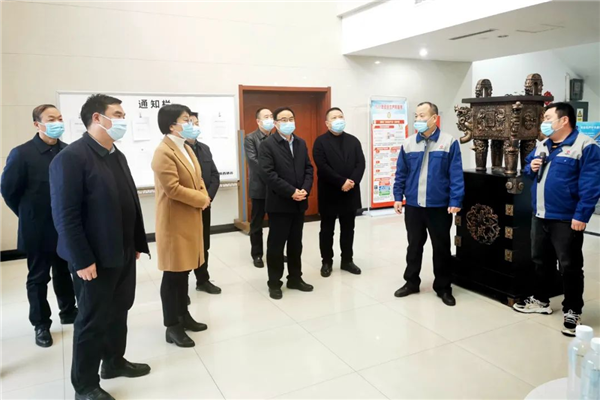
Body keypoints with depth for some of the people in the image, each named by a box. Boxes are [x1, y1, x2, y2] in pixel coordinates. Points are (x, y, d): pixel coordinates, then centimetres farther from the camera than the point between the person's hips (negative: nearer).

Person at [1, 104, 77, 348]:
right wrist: (30, 216, 0)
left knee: (64, 274, 19)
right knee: (38, 278, 11)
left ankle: (68, 312, 37)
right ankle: (41, 325, 26)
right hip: (38, 230, -3)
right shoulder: (22, 154, -12)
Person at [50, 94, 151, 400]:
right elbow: (65, 216, -19)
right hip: (95, 259, -7)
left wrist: (138, 242, 12)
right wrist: (82, 260, -20)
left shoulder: (117, 155, 11)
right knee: (92, 321, 7)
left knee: (118, 312, 19)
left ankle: (114, 362, 40)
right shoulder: (71, 157, -16)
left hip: (123, 254, 8)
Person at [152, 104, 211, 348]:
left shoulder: (186, 148, 14)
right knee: (173, 274, 0)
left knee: (184, 271, 17)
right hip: (174, 221, -9)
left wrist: (204, 197, -4)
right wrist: (201, 200, -14)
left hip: (191, 218, 9)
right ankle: (172, 327, 11)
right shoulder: (163, 152, -17)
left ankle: (183, 315, 29)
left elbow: (198, 178, 16)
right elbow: (173, 189, -24)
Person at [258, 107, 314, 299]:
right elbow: (268, 173, -17)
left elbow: (308, 168, 9)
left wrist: (305, 189, -9)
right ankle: (274, 283, 16)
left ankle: (295, 278, 27)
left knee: (296, 243, 14)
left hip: (299, 202, 6)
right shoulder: (267, 144, -7)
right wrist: (291, 192, -20)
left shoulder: (301, 143, 12)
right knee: (276, 244, 3)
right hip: (279, 203, -5)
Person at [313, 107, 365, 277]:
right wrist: (342, 182, -19)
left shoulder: (353, 141, 10)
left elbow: (361, 164, 1)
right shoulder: (320, 142, -3)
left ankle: (347, 260, 24)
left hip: (350, 193, 4)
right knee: (327, 230, 6)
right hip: (329, 194, -3)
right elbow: (322, 167, -14)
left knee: (348, 230, 12)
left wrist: (352, 181, -15)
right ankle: (327, 262, 18)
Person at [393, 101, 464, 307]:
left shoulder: (449, 142, -5)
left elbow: (456, 174, -8)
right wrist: (398, 197, 3)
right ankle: (411, 282, 29)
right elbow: (401, 173, 8)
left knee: (441, 247, 10)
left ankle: (443, 287, 24)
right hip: (413, 205, 3)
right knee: (414, 246, 14)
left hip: (439, 206, -2)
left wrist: (455, 201, -13)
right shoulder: (408, 143, 5)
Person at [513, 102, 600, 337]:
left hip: (566, 219, -8)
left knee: (570, 266, 3)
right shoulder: (541, 146, 12)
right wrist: (531, 167, 1)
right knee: (540, 260, 18)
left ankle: (572, 311, 17)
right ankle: (540, 300, 33)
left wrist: (581, 215, -21)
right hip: (540, 216, 8)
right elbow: (528, 167, 25)